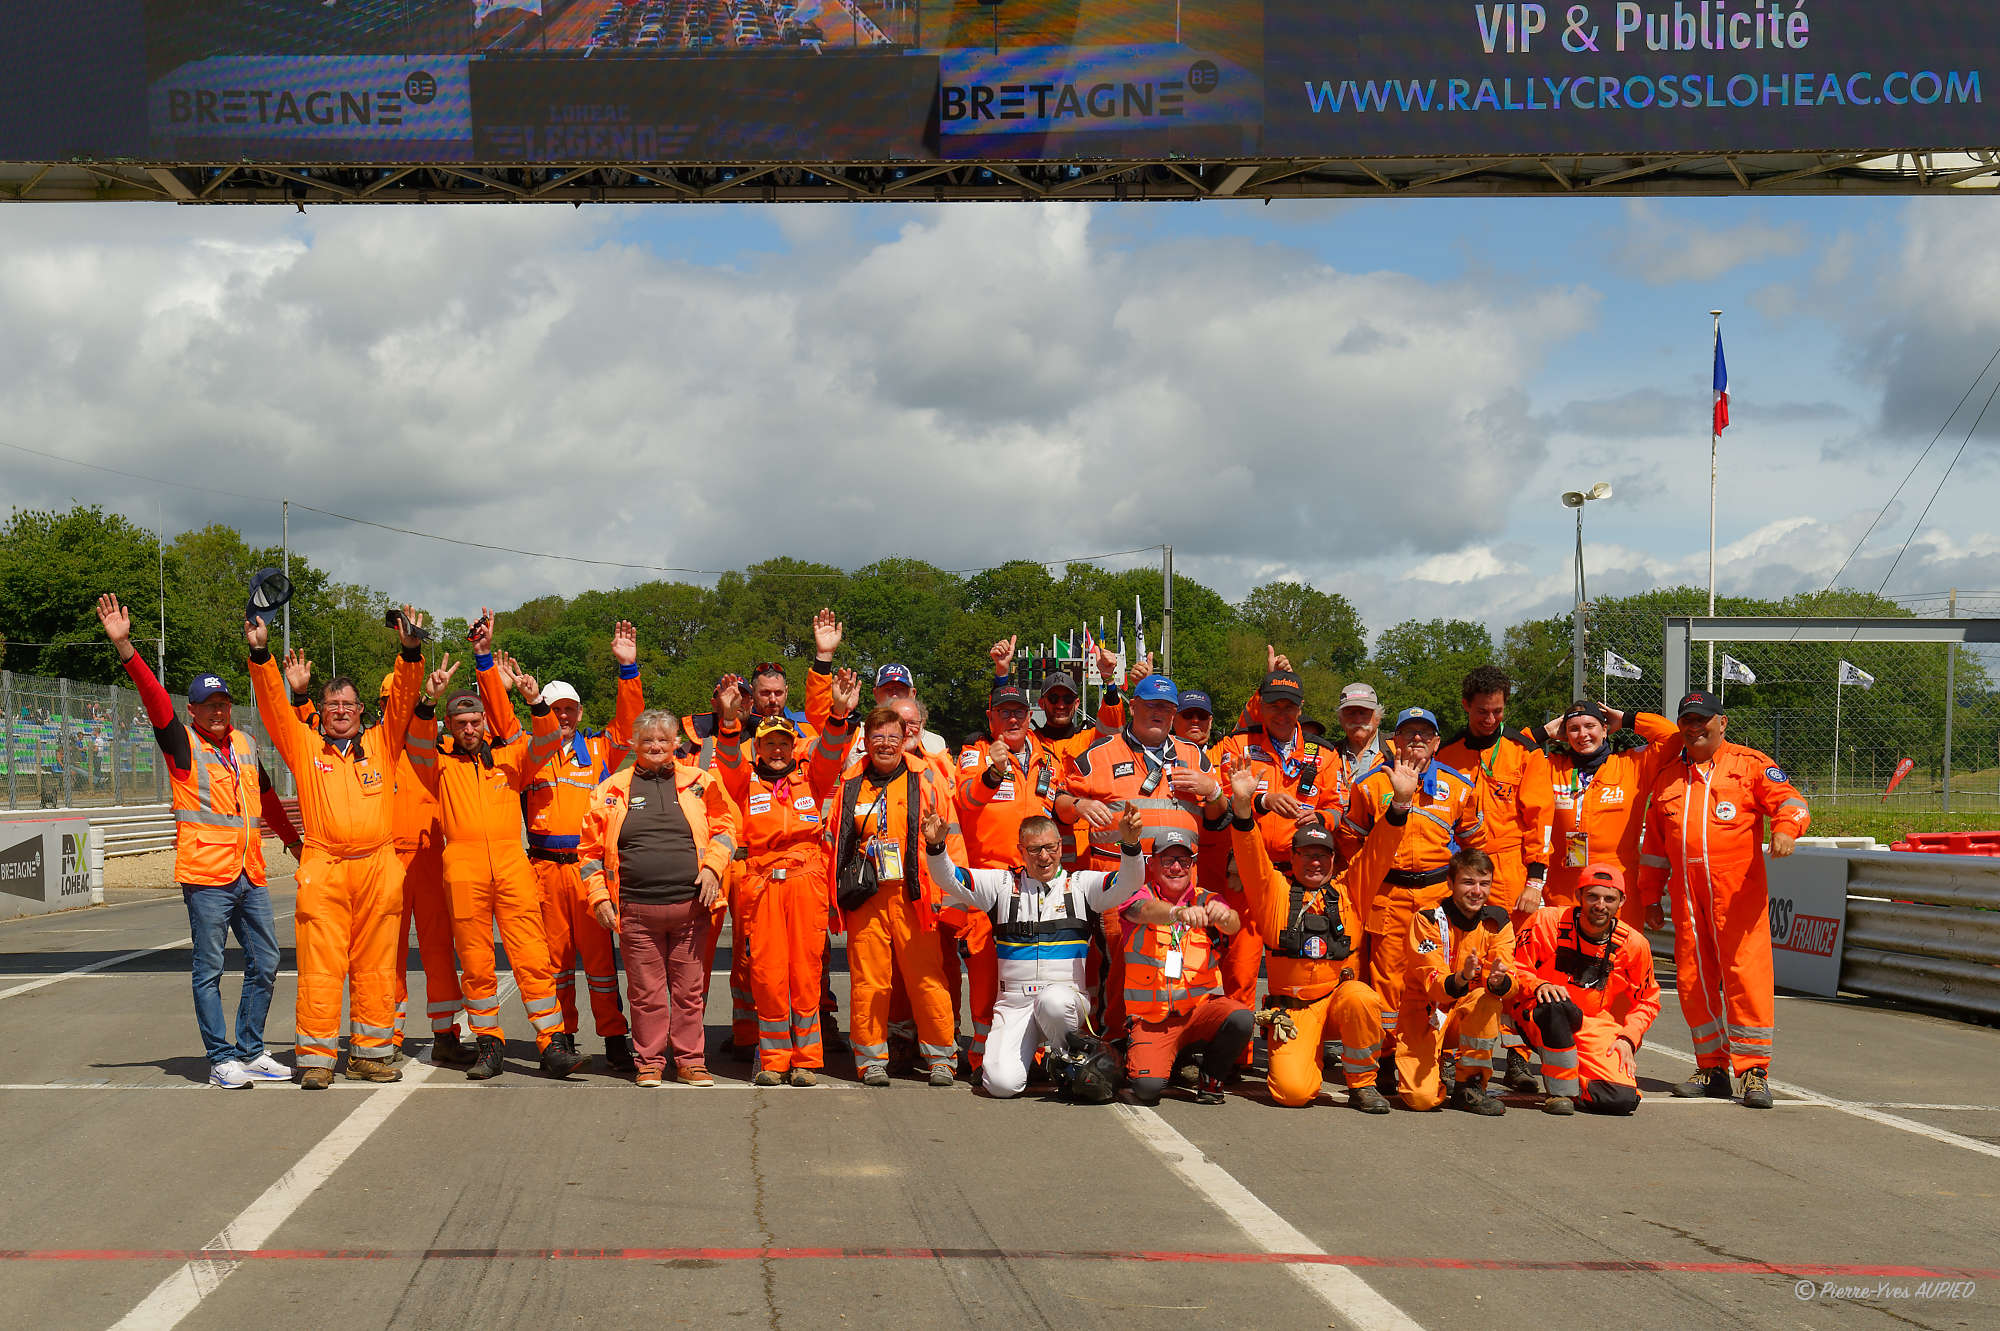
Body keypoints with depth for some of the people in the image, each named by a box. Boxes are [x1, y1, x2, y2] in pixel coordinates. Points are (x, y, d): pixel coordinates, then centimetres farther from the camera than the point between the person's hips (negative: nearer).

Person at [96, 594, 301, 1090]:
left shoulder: (245, 743, 14)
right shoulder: (182, 743, -2)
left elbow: (266, 798, 27)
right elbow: (154, 698, -17)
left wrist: (294, 842, 37)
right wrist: (124, 647, -30)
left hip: (250, 873, 6)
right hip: (206, 874, -6)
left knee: (264, 963, 8)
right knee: (209, 970, -1)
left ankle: (250, 1051, 20)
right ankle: (220, 1059, 5)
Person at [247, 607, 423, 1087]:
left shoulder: (381, 742, 15)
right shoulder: (304, 744, 13)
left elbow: (403, 699, 5)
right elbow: (274, 705, 4)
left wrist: (410, 652, -9)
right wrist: (261, 654, -9)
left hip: (378, 867, 1)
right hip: (323, 868, -1)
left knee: (376, 964, 4)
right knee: (320, 963, -6)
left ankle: (371, 1053, 10)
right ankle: (316, 1056, -4)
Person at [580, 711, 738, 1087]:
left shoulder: (699, 783, 9)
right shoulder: (611, 790, 8)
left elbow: (724, 828, 13)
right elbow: (590, 849, 10)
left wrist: (712, 866, -3)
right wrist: (598, 897, 2)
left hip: (690, 905, 0)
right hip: (636, 910, 0)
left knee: (690, 989, 5)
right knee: (646, 992, 4)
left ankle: (690, 1062, 14)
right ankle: (649, 1063, 14)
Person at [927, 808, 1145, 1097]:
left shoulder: (1081, 885, 7)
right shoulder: (1003, 885, 11)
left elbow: (1129, 883, -7)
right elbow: (949, 878, 4)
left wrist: (1131, 843, -28)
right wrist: (936, 846, -17)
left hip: (1067, 996, -1)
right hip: (1015, 1003, 1)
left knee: (1053, 1001, -39)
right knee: (1003, 1084, -21)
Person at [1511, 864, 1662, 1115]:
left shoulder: (1634, 943, -2)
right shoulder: (1548, 921, -9)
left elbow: (1647, 1001, 11)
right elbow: (1515, 968, -3)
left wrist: (1628, 1039, -4)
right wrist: (1539, 986, -24)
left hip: (1595, 1029, 2)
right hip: (1537, 1020, -2)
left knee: (1623, 1099, -21)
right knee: (1557, 1004, -40)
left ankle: (1574, 1086, 13)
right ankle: (1561, 1089, -18)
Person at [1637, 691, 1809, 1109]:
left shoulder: (1749, 764, 7)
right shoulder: (1666, 777, 20)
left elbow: (1788, 799, -3)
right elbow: (1654, 842, 23)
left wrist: (1784, 828, -25)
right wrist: (1649, 894, 20)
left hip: (1738, 891, -5)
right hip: (1686, 895, 5)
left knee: (1745, 972, -10)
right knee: (1693, 980, 4)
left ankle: (1754, 1070, -6)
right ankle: (1712, 1069, 13)